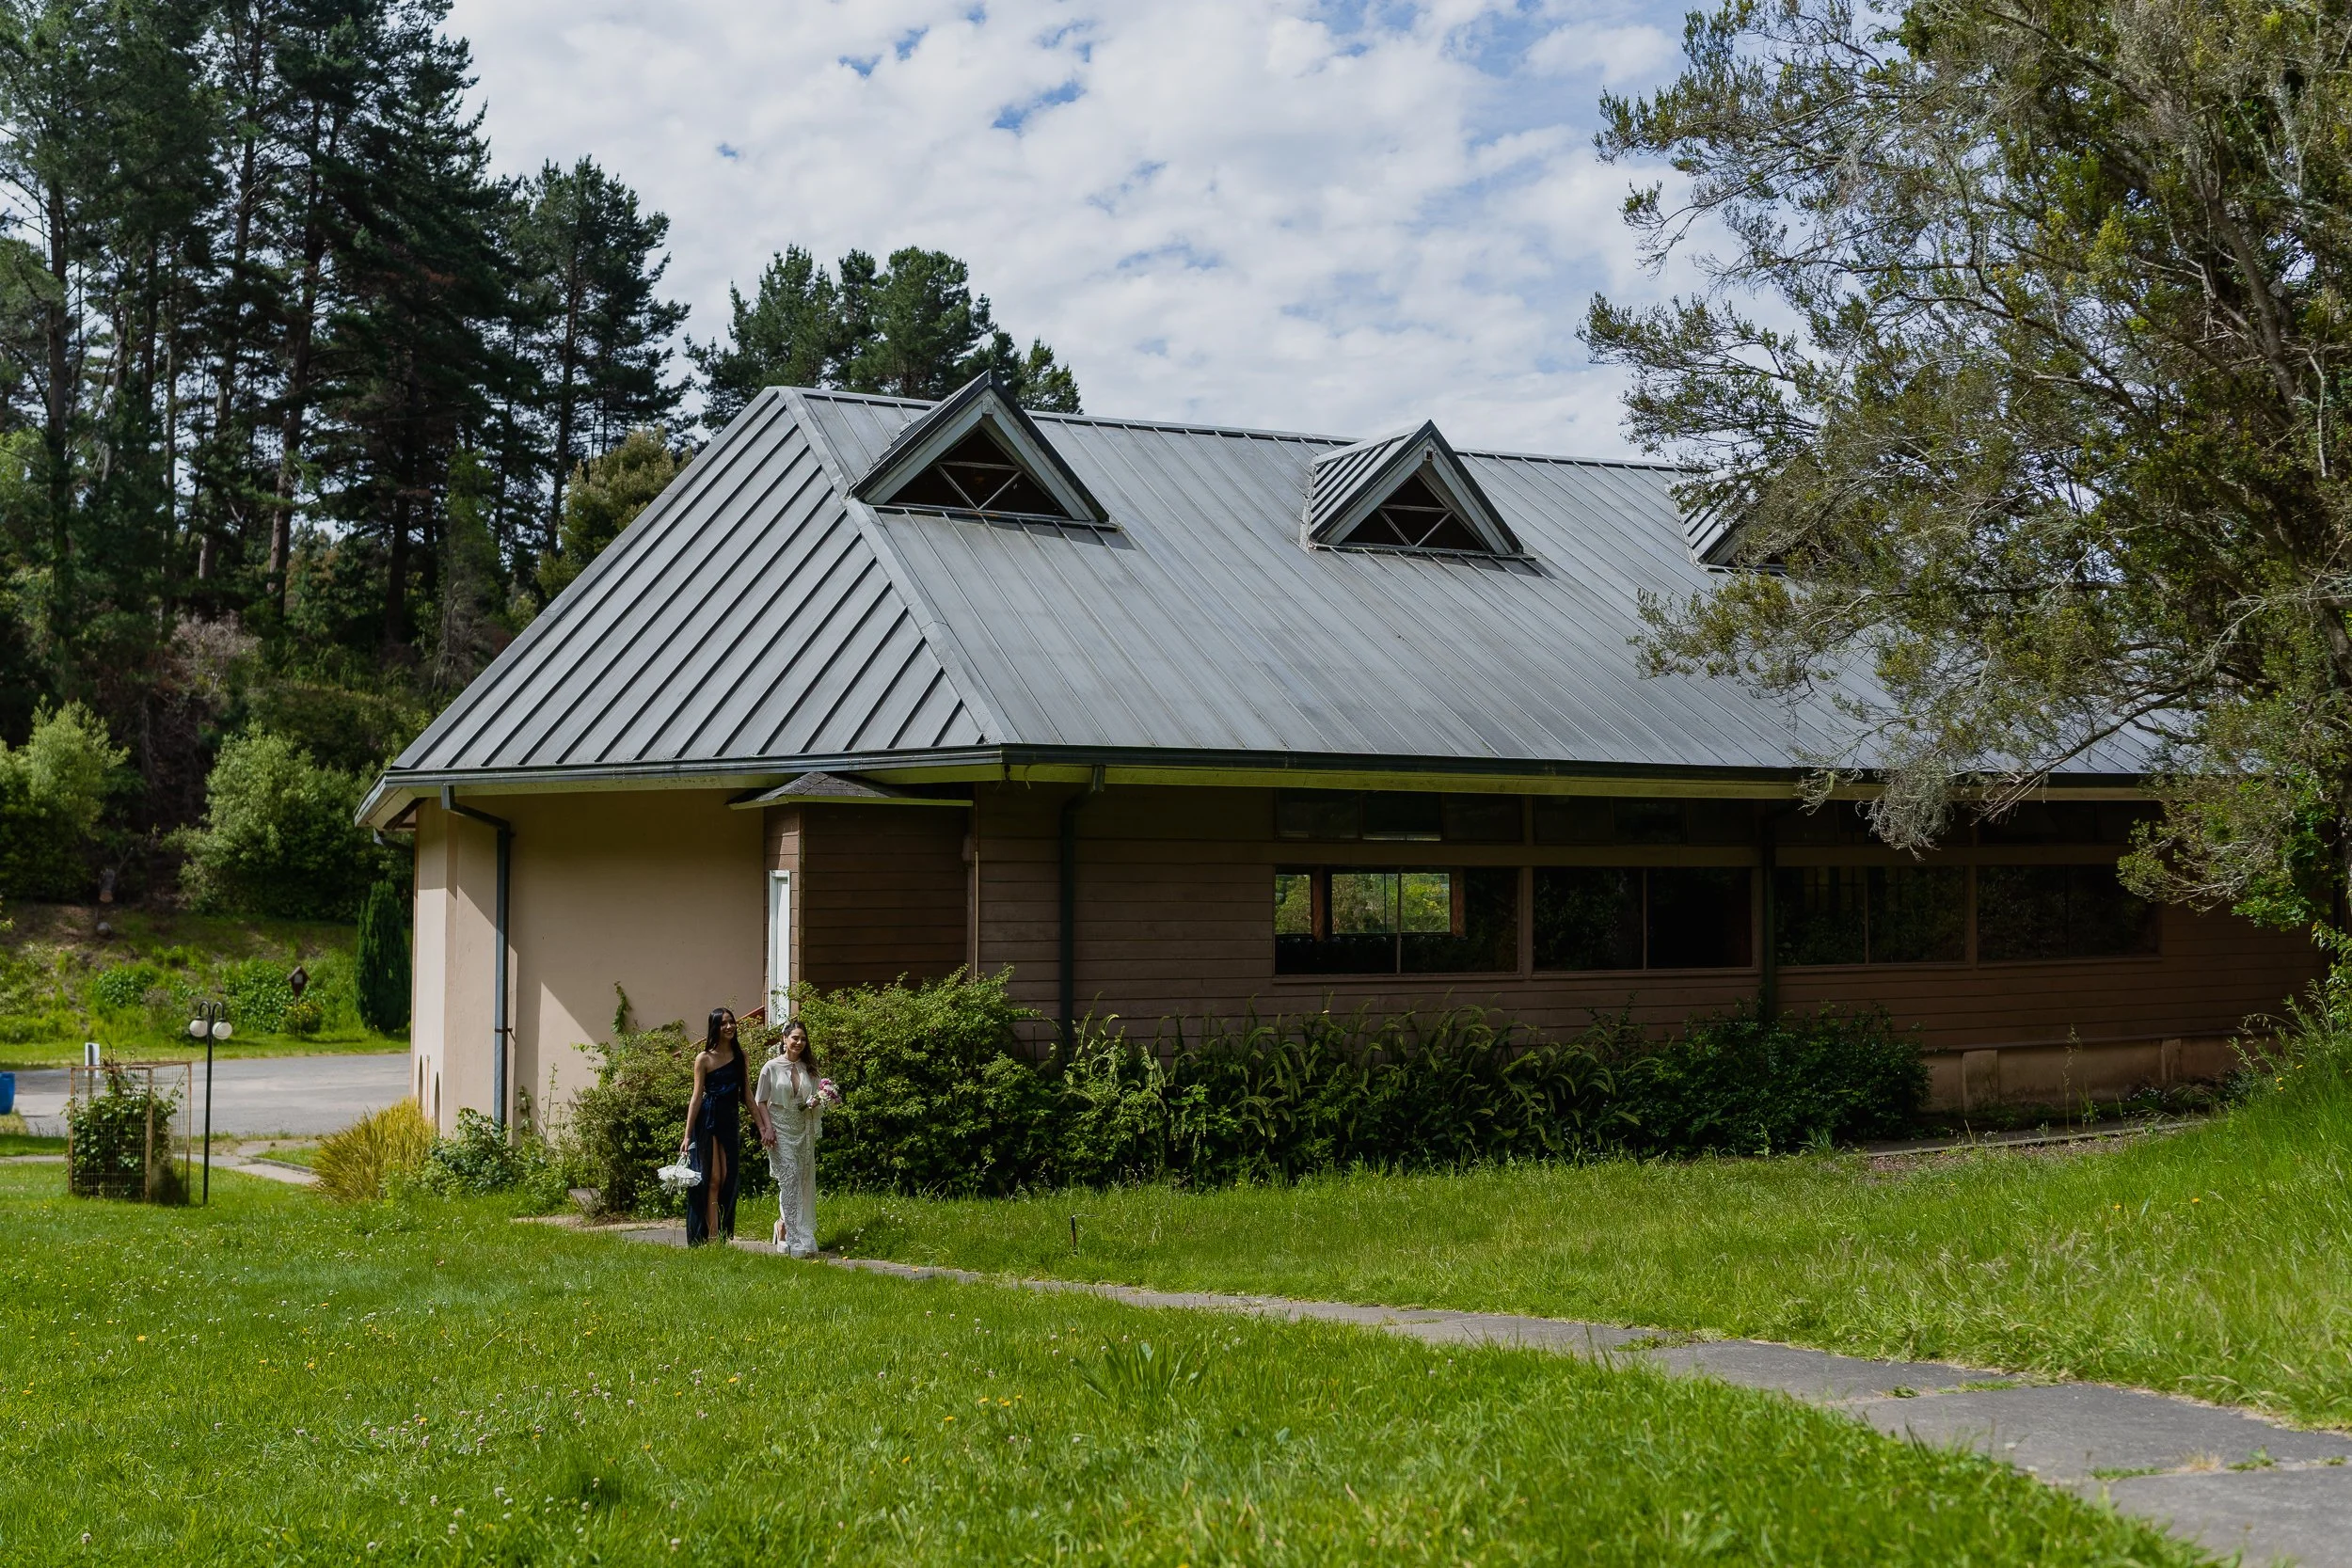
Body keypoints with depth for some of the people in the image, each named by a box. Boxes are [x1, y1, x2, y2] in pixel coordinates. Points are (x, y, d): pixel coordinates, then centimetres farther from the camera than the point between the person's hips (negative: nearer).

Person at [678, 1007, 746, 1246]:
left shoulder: (740, 1055, 10)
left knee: (727, 1181, 4)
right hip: (707, 1121, -4)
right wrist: (687, 1135, -9)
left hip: (731, 1121, 4)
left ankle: (724, 1238, 9)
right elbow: (697, 1097, -5)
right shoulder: (704, 1059, -3)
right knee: (712, 1180, -6)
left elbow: (746, 1092, 15)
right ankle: (710, 1238, -6)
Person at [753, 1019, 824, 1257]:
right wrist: (767, 1128, -11)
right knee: (790, 1179, -13)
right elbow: (760, 1101, 0)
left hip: (804, 1130, 5)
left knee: (803, 1182, 5)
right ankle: (799, 1241, -15)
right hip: (781, 1130, -5)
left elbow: (817, 1098, 17)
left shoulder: (809, 1068, 10)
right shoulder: (772, 1068, -2)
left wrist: (816, 1104, -6)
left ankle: (783, 1226, 25)